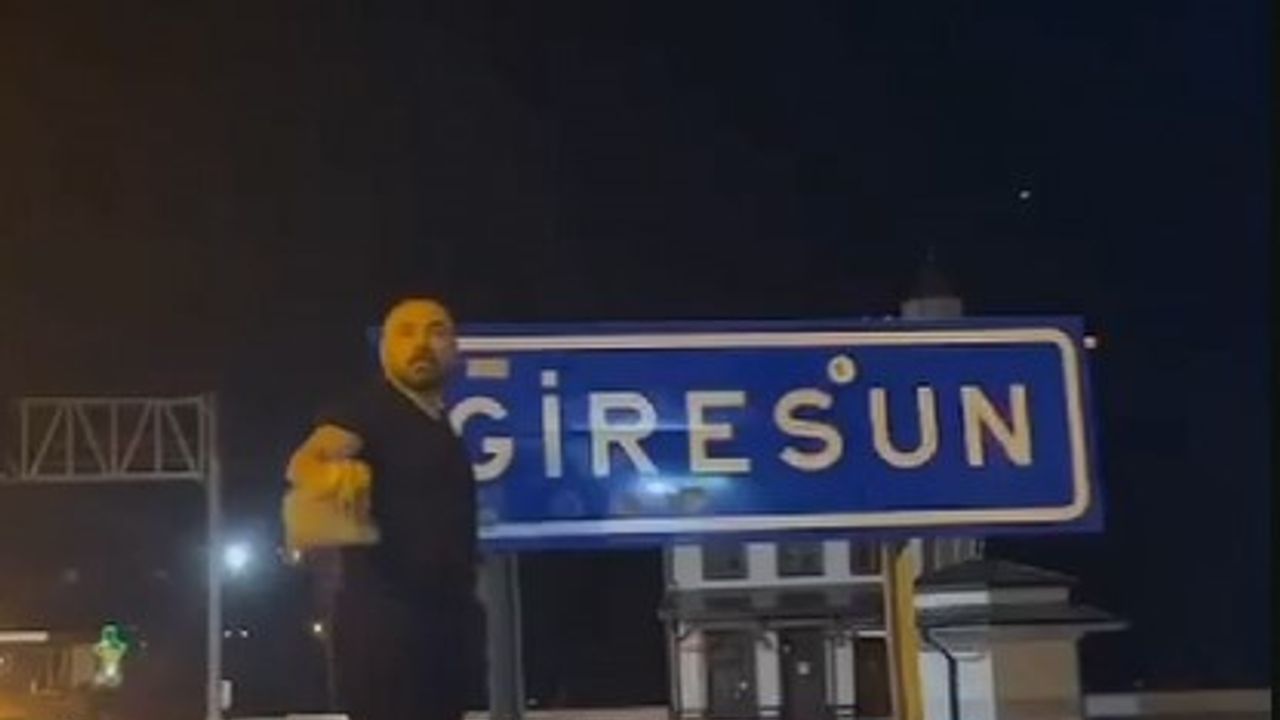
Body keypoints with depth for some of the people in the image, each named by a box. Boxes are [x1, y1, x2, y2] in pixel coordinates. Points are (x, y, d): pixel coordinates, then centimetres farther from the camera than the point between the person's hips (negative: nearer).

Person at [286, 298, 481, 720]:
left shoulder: (441, 427, 17)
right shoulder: (368, 408, -7)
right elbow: (304, 462, -27)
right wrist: (333, 472, -51)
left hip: (444, 621, 9)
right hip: (383, 618, -9)